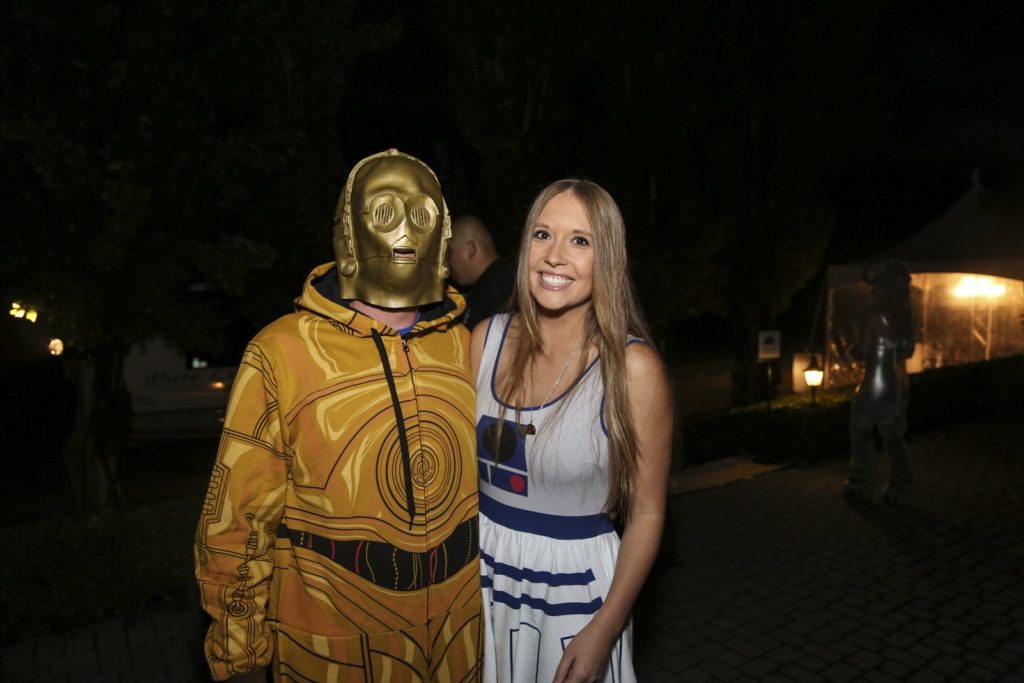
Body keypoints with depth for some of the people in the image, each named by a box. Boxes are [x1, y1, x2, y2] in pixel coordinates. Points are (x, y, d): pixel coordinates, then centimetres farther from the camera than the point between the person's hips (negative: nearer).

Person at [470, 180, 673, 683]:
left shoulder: (633, 367, -18)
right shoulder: (487, 339, -6)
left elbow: (647, 513, -11)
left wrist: (604, 630, -13)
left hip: (576, 583, -4)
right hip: (483, 570, 4)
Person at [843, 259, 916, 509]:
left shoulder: (875, 316, -16)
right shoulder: (904, 315, 3)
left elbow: (863, 351, -14)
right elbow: (908, 350, 12)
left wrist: (854, 349, 6)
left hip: (874, 387, -6)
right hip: (899, 387, 6)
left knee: (861, 435, 11)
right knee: (894, 439, 15)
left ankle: (860, 486, 17)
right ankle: (900, 491, 18)